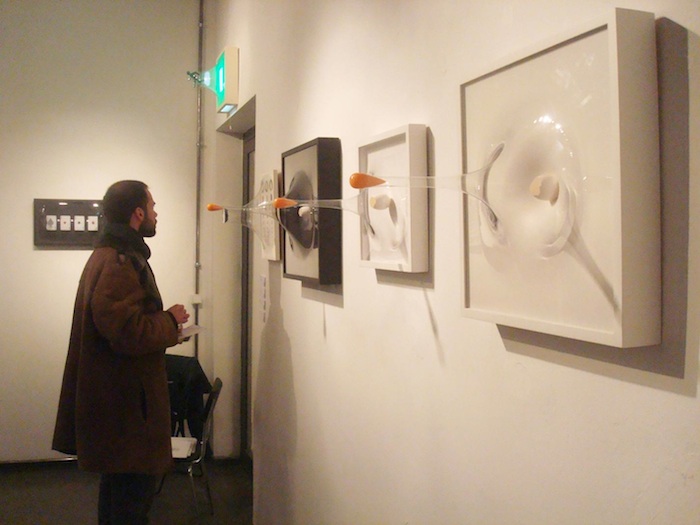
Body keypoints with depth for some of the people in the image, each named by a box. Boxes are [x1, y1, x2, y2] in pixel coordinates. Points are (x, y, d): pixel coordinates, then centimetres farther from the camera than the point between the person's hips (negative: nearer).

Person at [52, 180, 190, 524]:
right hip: (125, 401, -11)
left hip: (115, 394, 11)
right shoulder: (117, 264, -21)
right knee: (133, 496, -1)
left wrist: (165, 327, 9)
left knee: (119, 482, 22)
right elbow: (129, 333, -28)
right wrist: (171, 320, -13)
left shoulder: (110, 255, 14)